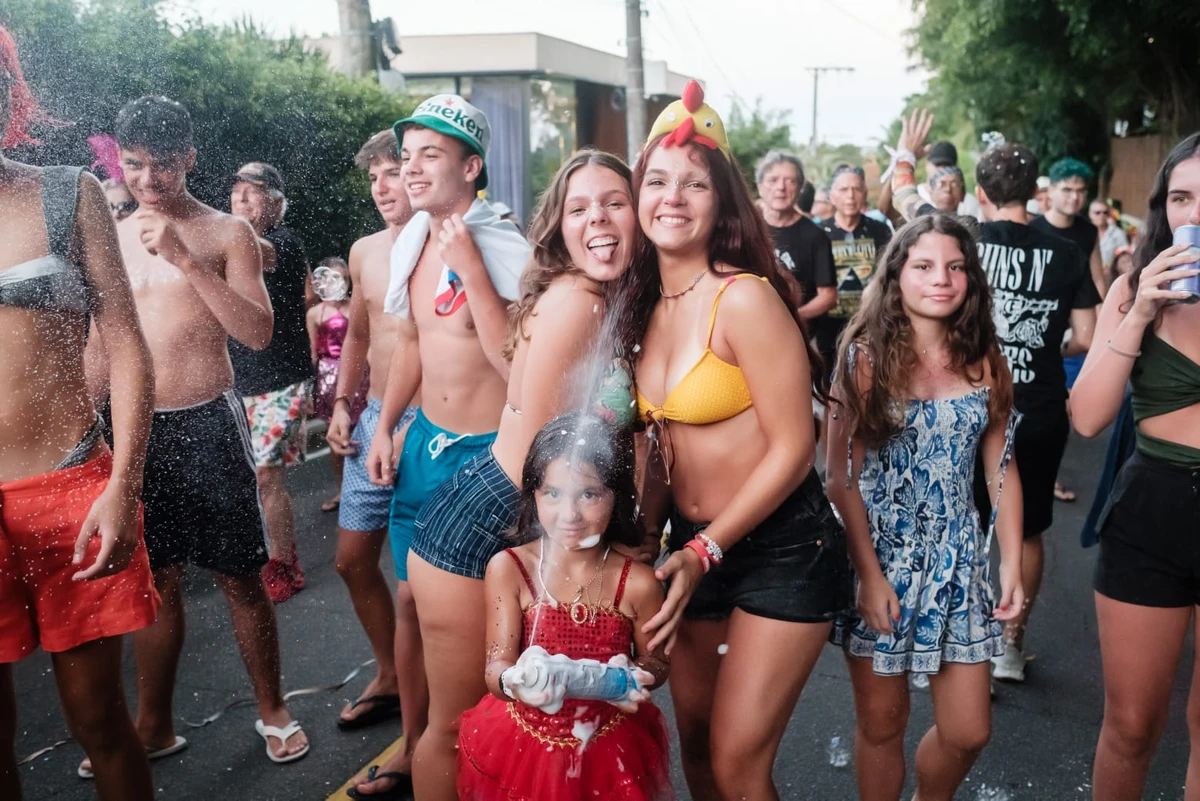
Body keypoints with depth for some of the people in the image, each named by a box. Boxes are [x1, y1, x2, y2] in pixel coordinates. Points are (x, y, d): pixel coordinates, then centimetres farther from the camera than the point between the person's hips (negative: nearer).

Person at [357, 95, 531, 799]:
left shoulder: (504, 249, -18)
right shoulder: (412, 243, 5)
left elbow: (517, 367, -27)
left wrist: (470, 266, -28)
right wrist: (386, 429, 14)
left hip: (486, 453, -7)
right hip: (424, 441, 7)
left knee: (457, 622, 3)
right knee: (415, 605, 18)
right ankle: (416, 744, 38)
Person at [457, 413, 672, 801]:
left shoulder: (638, 583, -16)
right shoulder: (508, 569, -16)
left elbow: (657, 659, 0)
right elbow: (496, 667, -16)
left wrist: (633, 678, -23)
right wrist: (515, 681, -40)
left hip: (609, 751, 0)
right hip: (523, 744, 0)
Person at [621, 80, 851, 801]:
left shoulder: (744, 297, -18)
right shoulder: (645, 303, 2)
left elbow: (793, 449, -17)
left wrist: (706, 551, -16)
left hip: (783, 548, -6)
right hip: (696, 546, 6)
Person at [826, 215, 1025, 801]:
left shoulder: (984, 362, 3)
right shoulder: (866, 356, -9)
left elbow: (1002, 471, 6)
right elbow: (841, 477, -10)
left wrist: (1012, 563, 0)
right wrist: (869, 575, -14)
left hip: (957, 561, 3)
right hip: (880, 555, -3)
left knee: (968, 732, 8)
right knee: (882, 723, 9)